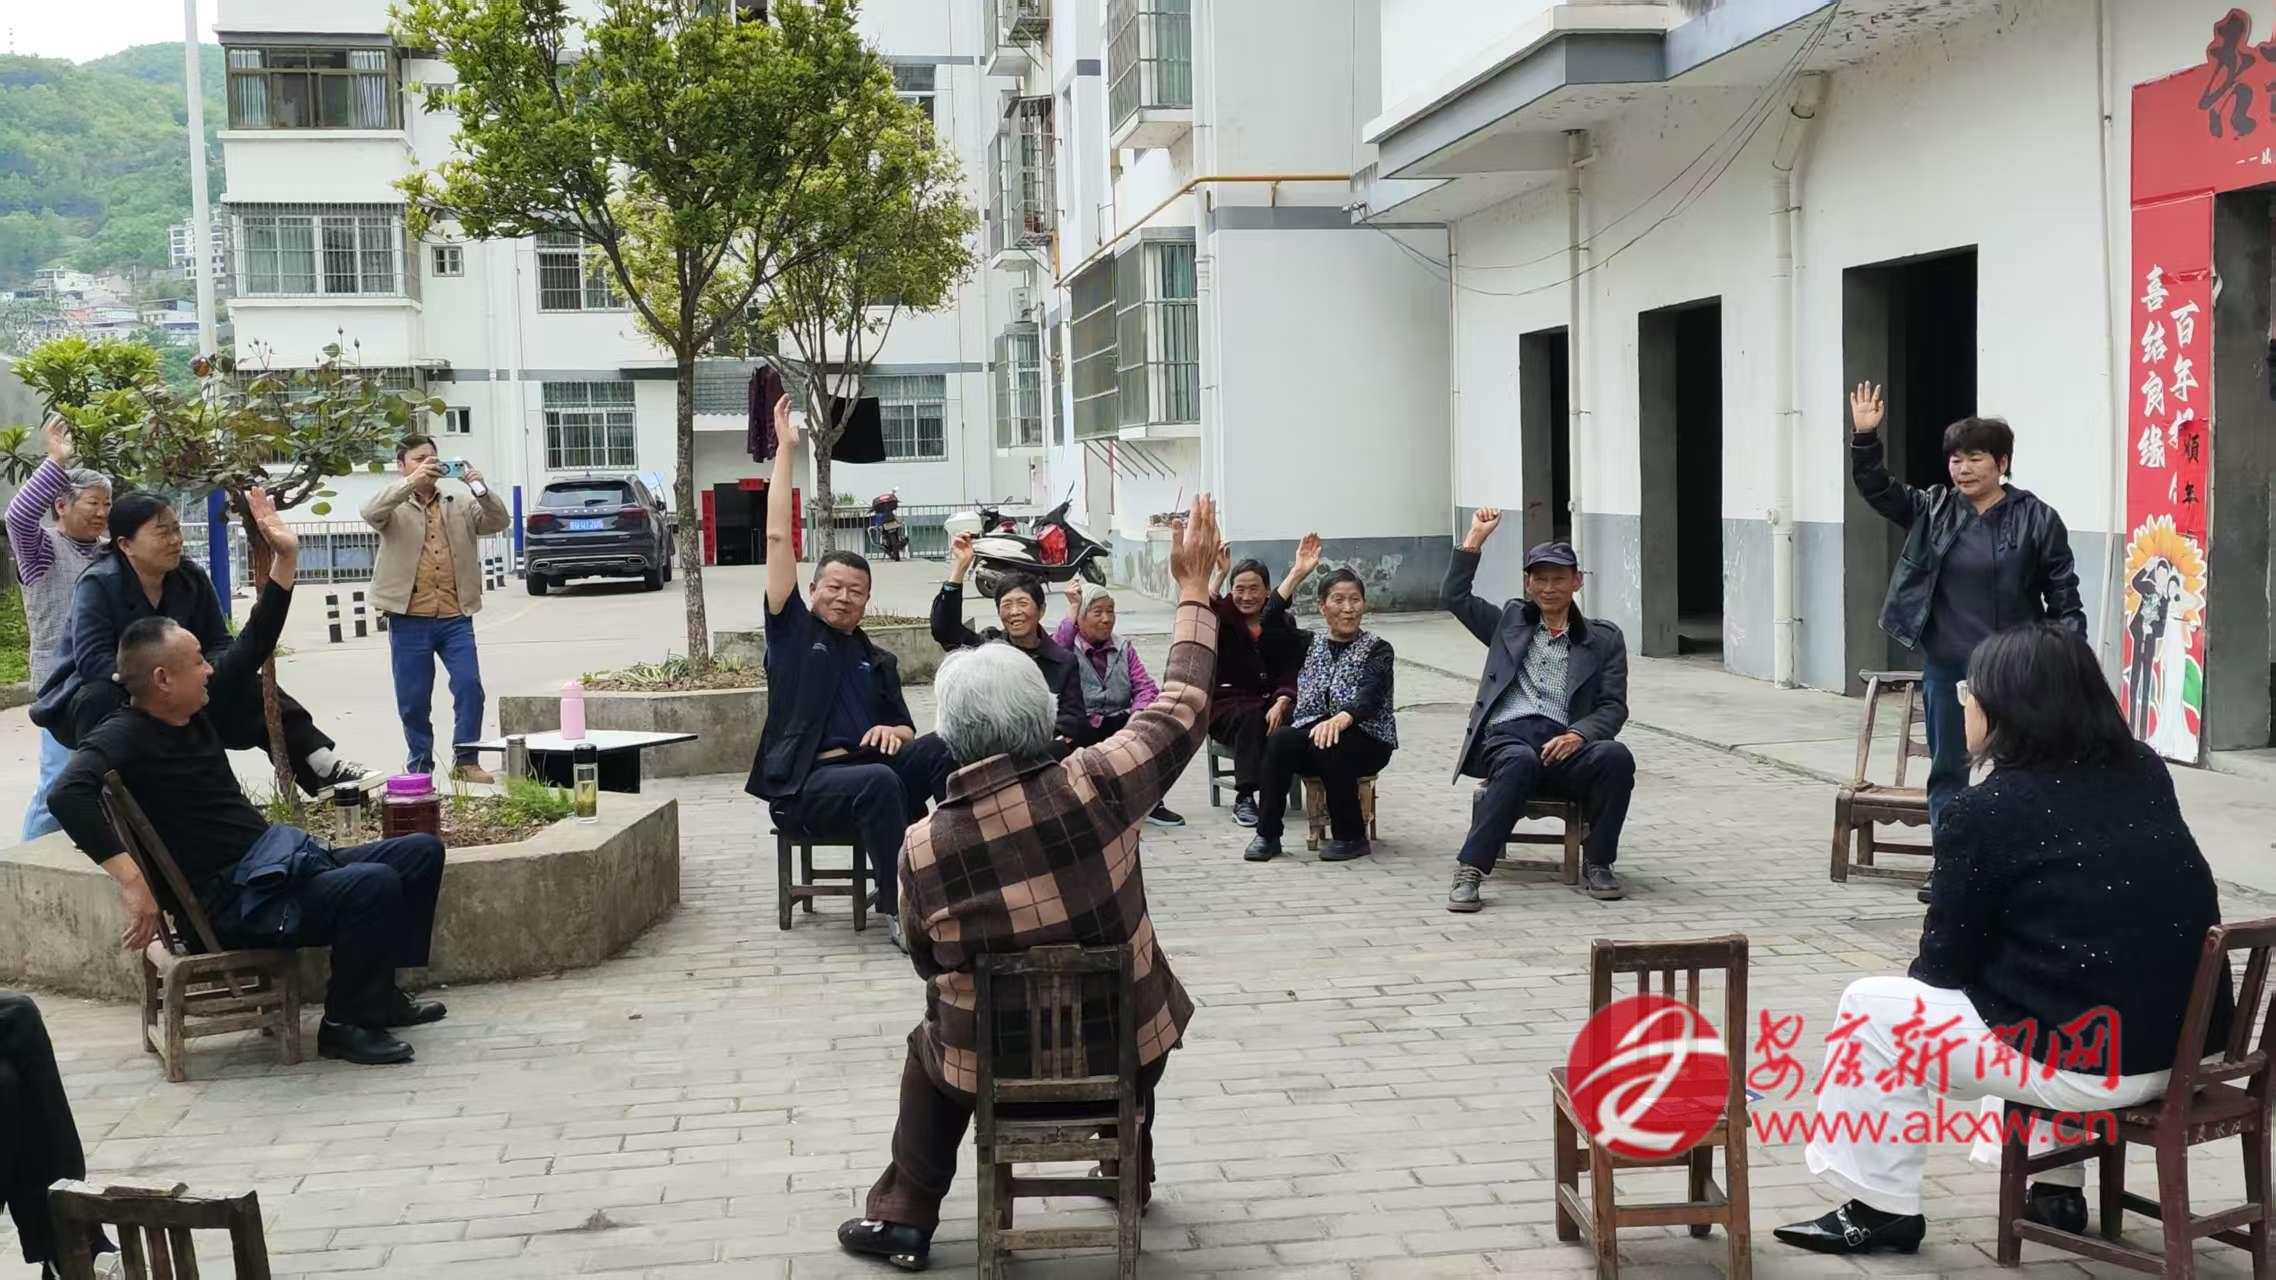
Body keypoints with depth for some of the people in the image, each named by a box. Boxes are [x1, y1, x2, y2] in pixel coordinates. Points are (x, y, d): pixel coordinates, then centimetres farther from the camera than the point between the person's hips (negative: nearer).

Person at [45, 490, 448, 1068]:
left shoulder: (191, 709, 9)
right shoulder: (124, 736, -16)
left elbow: (251, 648, 18)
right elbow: (68, 795, -35)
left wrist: (286, 559, 14)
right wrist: (131, 881, -40)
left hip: (273, 867, 10)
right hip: (229, 904, -10)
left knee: (421, 852, 9)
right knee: (374, 885, -30)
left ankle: (378, 992, 11)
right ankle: (344, 1024, -12)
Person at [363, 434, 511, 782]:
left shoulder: (459, 506, 15)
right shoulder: (396, 508, 6)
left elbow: (500, 522, 4)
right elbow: (371, 513, -16)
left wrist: (481, 490, -15)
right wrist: (411, 482, -28)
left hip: (455, 617, 2)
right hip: (409, 619, -2)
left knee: (470, 686, -9)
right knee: (413, 698, 3)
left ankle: (465, 760, 1)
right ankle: (420, 765, 17)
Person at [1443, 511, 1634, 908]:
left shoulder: (1604, 639, 18)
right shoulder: (1510, 622, 24)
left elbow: (1614, 707, 9)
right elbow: (1456, 596, 17)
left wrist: (1578, 735, -12)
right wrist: (1476, 537, 11)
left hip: (1563, 747, 1)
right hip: (1506, 738, -1)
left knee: (1616, 756, -31)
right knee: (1521, 761, -37)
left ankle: (1596, 864, -16)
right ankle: (1470, 870, -37)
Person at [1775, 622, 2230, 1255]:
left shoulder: (1987, 810, -11)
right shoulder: (2147, 774, 8)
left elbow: (1945, 964, -2)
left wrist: (1937, 949, 21)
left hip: (2085, 1062, -7)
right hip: (2186, 1043, 7)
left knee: (1872, 1007, 8)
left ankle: (1880, 1206, 19)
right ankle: (2055, 1189, 36)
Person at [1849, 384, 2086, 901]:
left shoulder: (2035, 519, -5)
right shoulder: (1932, 510, 5)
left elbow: (2064, 595, -4)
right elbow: (1878, 489, 3)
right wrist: (1865, 438, -12)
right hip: (1946, 668, 4)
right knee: (1947, 769, 10)